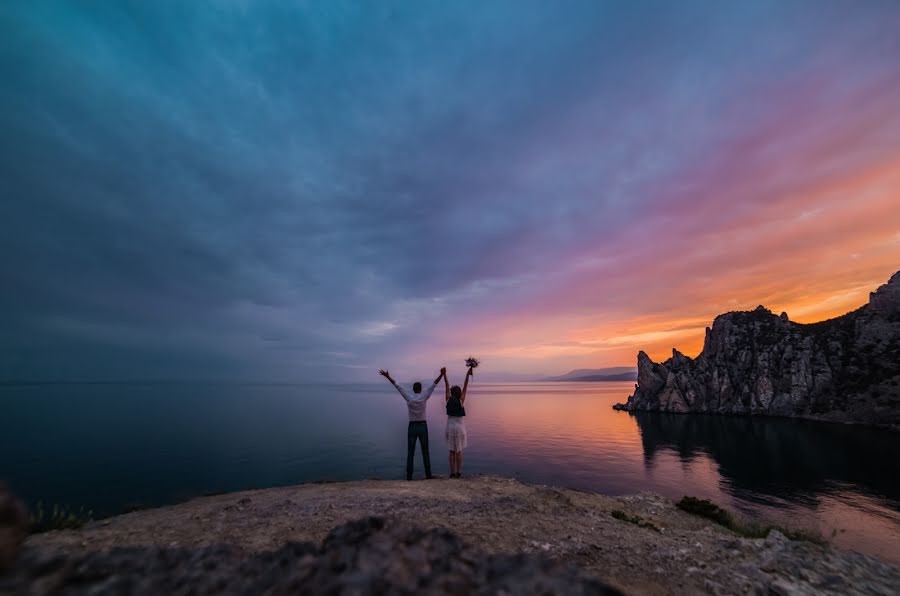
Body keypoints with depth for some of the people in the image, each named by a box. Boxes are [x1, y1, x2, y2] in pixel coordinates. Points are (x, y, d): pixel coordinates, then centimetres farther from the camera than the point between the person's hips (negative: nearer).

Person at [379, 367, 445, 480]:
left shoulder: (409, 398, -6)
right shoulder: (424, 397, -6)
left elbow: (397, 386, -7)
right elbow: (434, 385, -12)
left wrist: (388, 377, -7)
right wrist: (442, 374, -17)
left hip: (412, 427, 0)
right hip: (423, 427, 0)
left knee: (410, 452, 6)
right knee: (425, 452, 9)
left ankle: (409, 475, 5)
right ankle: (428, 474, 9)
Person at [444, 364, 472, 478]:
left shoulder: (448, 400, -5)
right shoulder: (461, 400, -11)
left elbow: (447, 386, -1)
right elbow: (465, 386, -10)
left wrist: (444, 374, 4)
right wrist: (468, 373, -8)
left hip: (450, 427, 2)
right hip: (459, 427, -2)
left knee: (452, 451, 10)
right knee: (459, 451, 8)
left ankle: (452, 473, 10)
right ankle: (459, 473, 8)